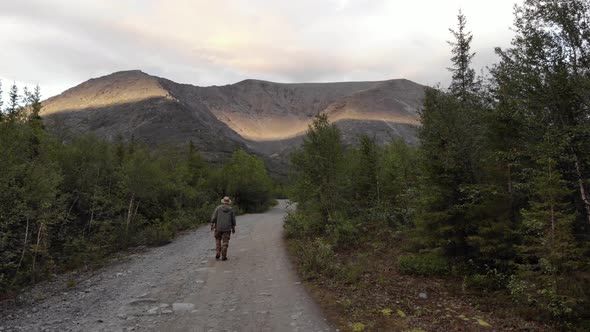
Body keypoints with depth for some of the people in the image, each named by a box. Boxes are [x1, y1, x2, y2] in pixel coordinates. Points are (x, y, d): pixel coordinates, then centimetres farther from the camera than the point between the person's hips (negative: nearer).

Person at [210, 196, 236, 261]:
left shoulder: (218, 208, 0)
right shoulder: (231, 209, 2)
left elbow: (214, 217, -5)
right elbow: (233, 220, 4)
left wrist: (212, 225, 1)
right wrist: (233, 228, 12)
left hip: (218, 227, 0)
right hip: (227, 228, 0)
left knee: (218, 241, 16)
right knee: (225, 242, 4)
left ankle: (217, 254, 7)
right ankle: (223, 256, 1)